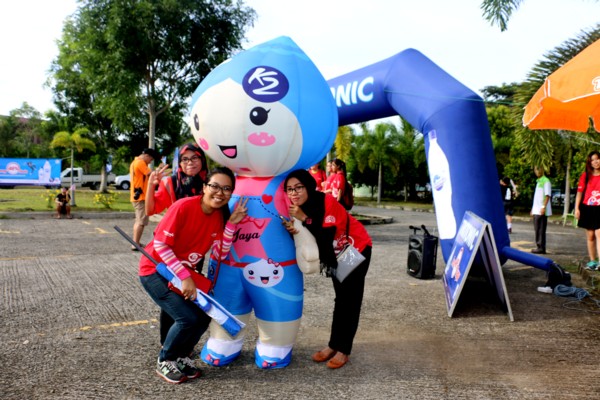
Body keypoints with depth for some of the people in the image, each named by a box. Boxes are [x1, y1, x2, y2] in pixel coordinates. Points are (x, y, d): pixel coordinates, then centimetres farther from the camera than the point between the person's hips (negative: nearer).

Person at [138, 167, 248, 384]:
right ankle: (164, 362, 9)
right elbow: (160, 244, -22)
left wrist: (231, 224, -17)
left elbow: (219, 254, -8)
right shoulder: (184, 206, -24)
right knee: (187, 318, -17)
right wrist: (184, 276, -24)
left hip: (183, 272, 7)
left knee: (204, 315, -2)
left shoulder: (219, 217, -3)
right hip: (155, 270, -7)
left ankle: (181, 356, 22)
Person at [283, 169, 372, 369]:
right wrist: (294, 230, -34)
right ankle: (334, 345, 22)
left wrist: (304, 220, -42)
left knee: (350, 300, -3)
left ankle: (343, 349, 5)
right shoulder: (297, 209, -13)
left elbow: (326, 237, -36)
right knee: (341, 299, 14)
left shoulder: (327, 202, -31)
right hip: (335, 253, 6)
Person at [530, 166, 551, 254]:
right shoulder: (538, 181, 21)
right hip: (536, 210, 9)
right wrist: (533, 208, 22)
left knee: (541, 230, -8)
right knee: (537, 229, 11)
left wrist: (544, 207, -22)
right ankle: (539, 247, 16)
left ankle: (541, 248, -5)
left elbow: (547, 195, -14)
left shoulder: (546, 181, -7)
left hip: (542, 211, -9)